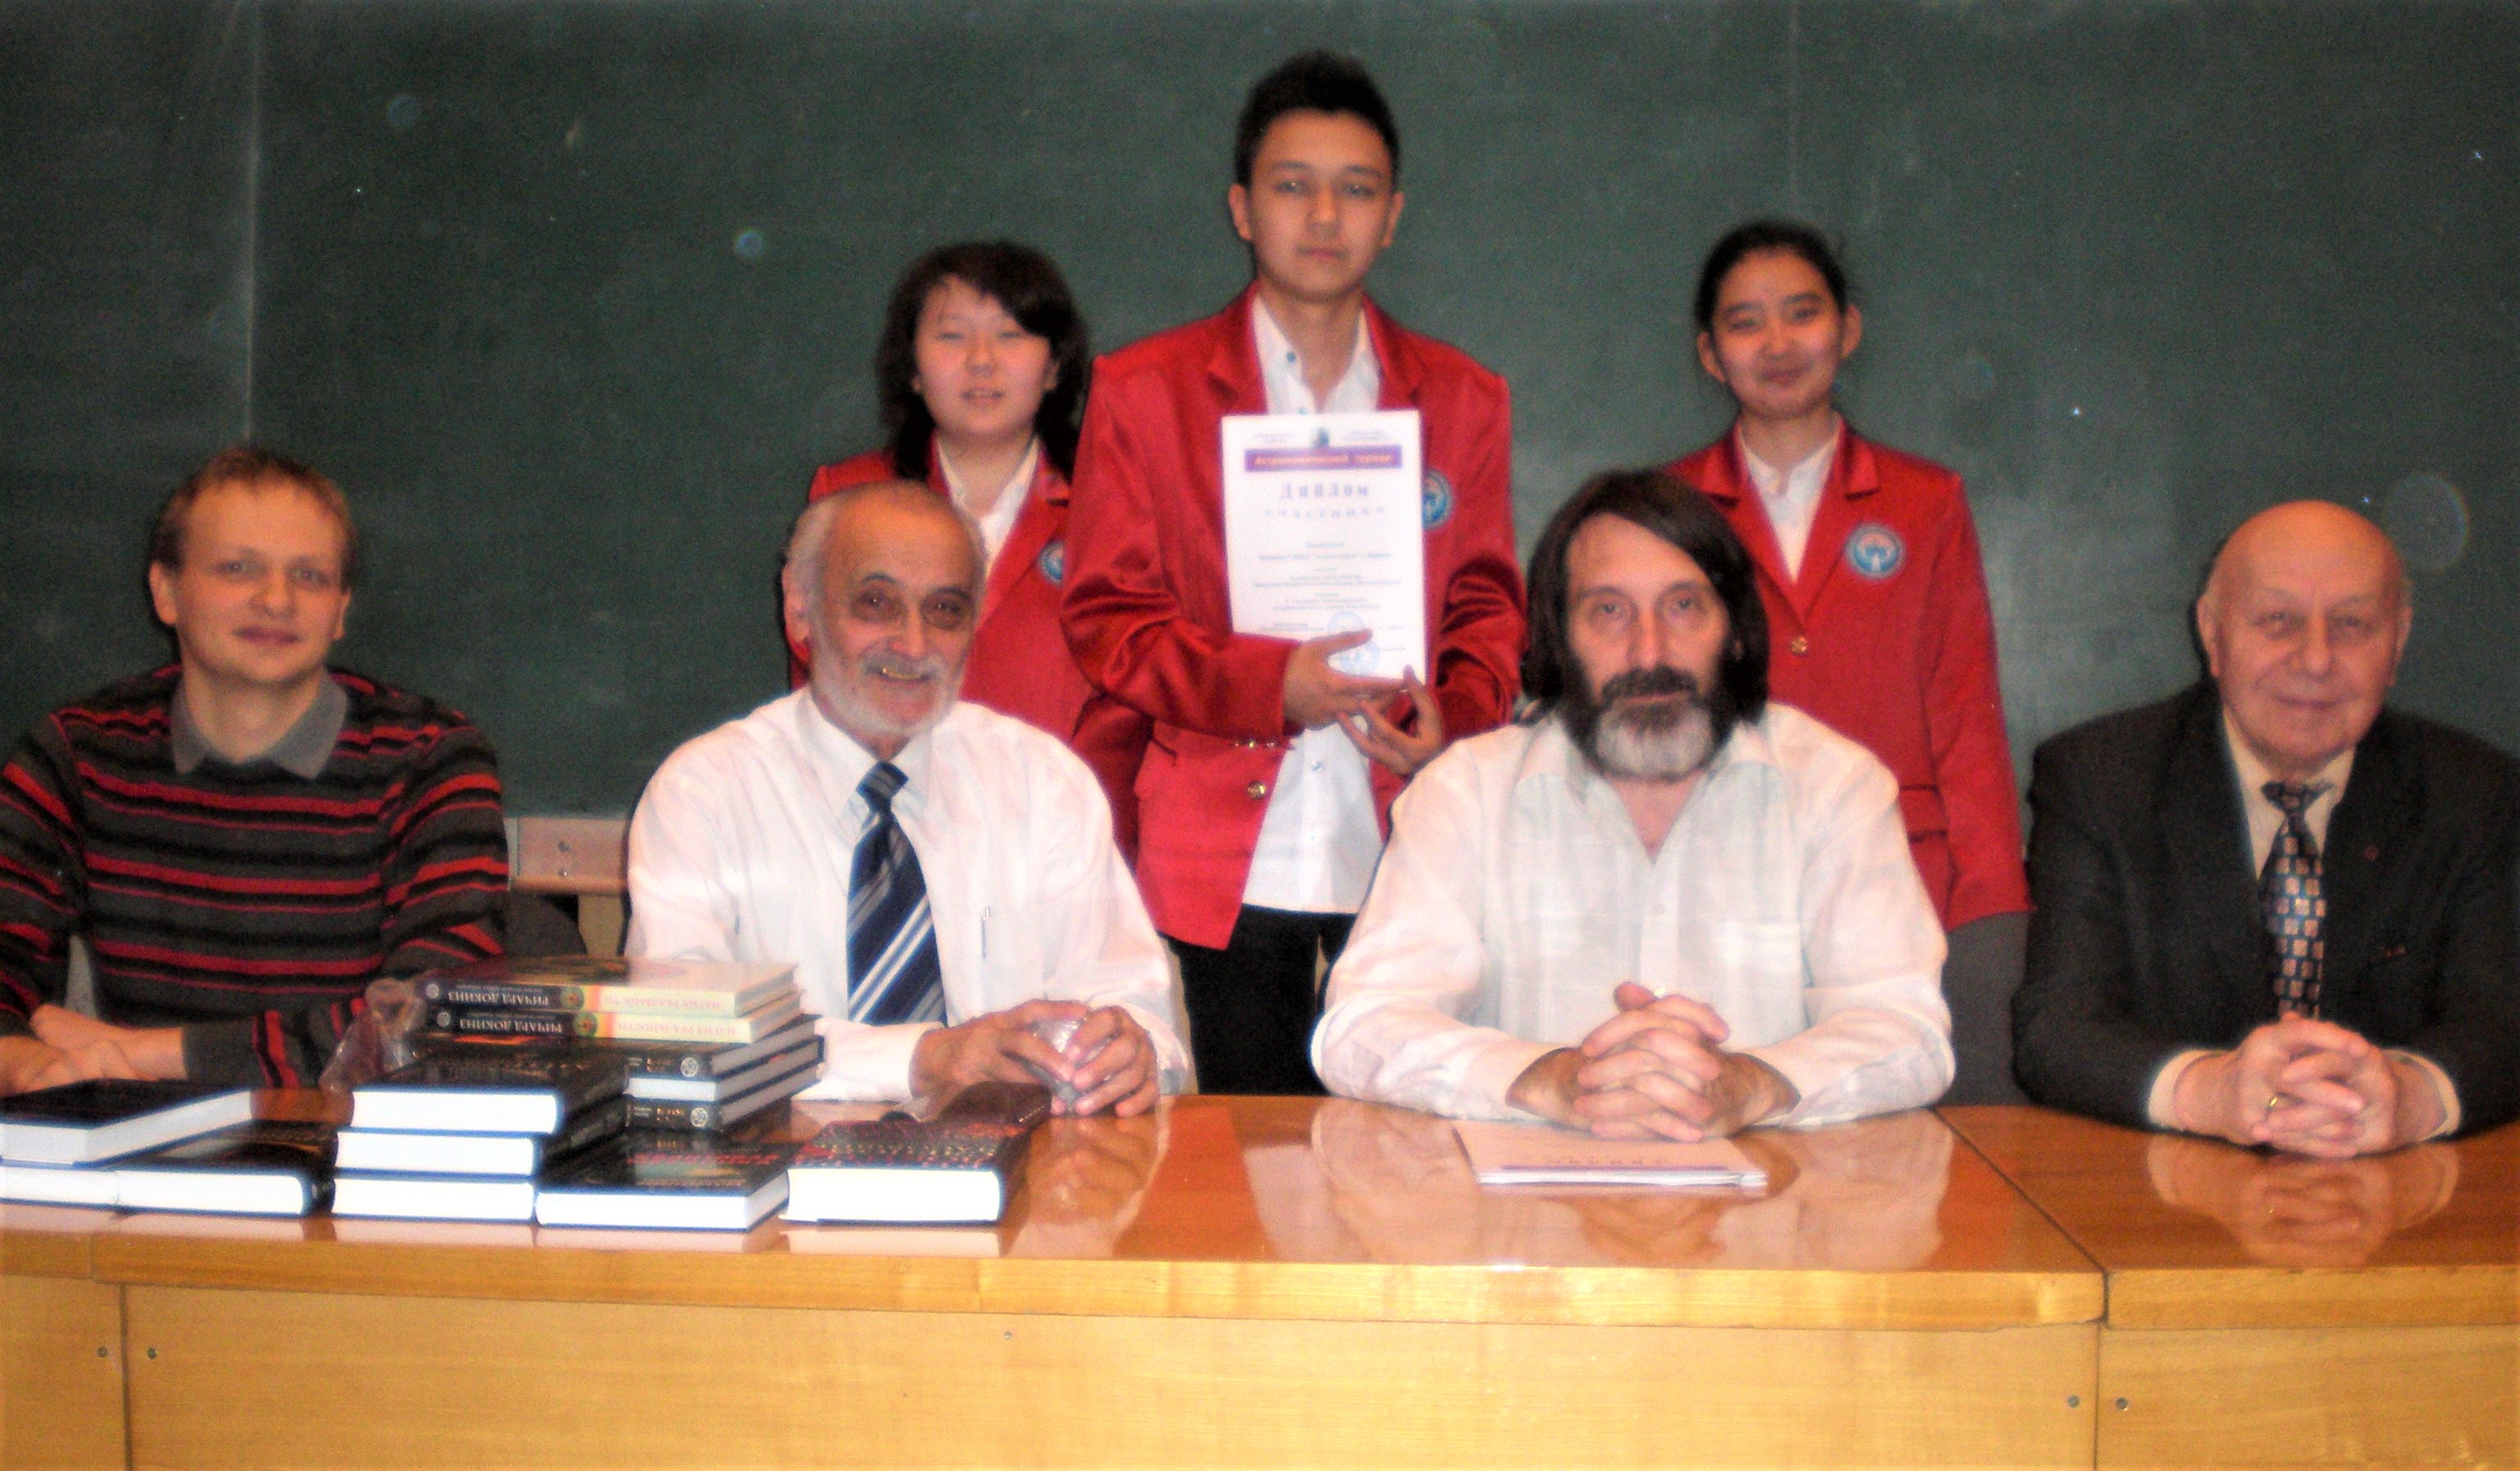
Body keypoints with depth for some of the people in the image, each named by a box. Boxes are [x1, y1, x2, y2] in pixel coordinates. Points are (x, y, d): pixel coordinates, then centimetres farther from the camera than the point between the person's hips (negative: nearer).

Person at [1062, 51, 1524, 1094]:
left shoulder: (1463, 400, 13)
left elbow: (1488, 607, 15)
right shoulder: (1143, 390, 7)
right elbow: (1104, 615, 3)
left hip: (1407, 860, 2)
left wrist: (1456, 718, -7)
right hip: (1222, 876, -1)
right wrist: (1266, 682, -13)